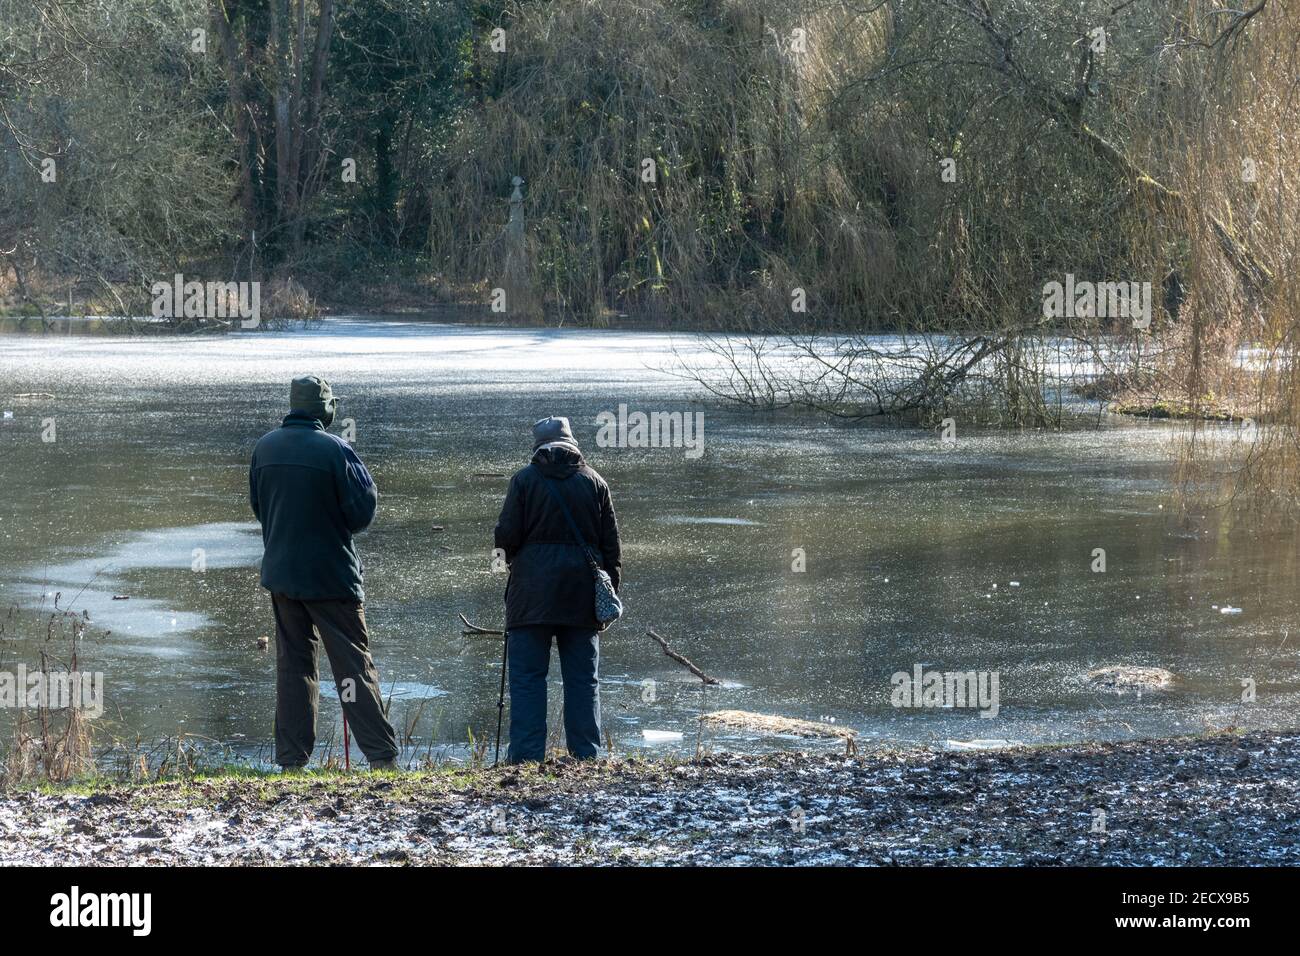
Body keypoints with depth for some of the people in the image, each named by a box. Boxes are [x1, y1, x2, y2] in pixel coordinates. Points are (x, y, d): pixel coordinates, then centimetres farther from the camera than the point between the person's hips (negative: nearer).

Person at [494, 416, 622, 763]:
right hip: (581, 592, 3)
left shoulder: (525, 479, -2)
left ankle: (526, 756, -6)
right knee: (582, 677, 7)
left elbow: (506, 536, -5)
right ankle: (586, 756, 5)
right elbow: (611, 543, 7)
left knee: (527, 676, 0)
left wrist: (513, 555, 17)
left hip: (533, 591, -3)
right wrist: (610, 591, 12)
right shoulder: (594, 482, 7)